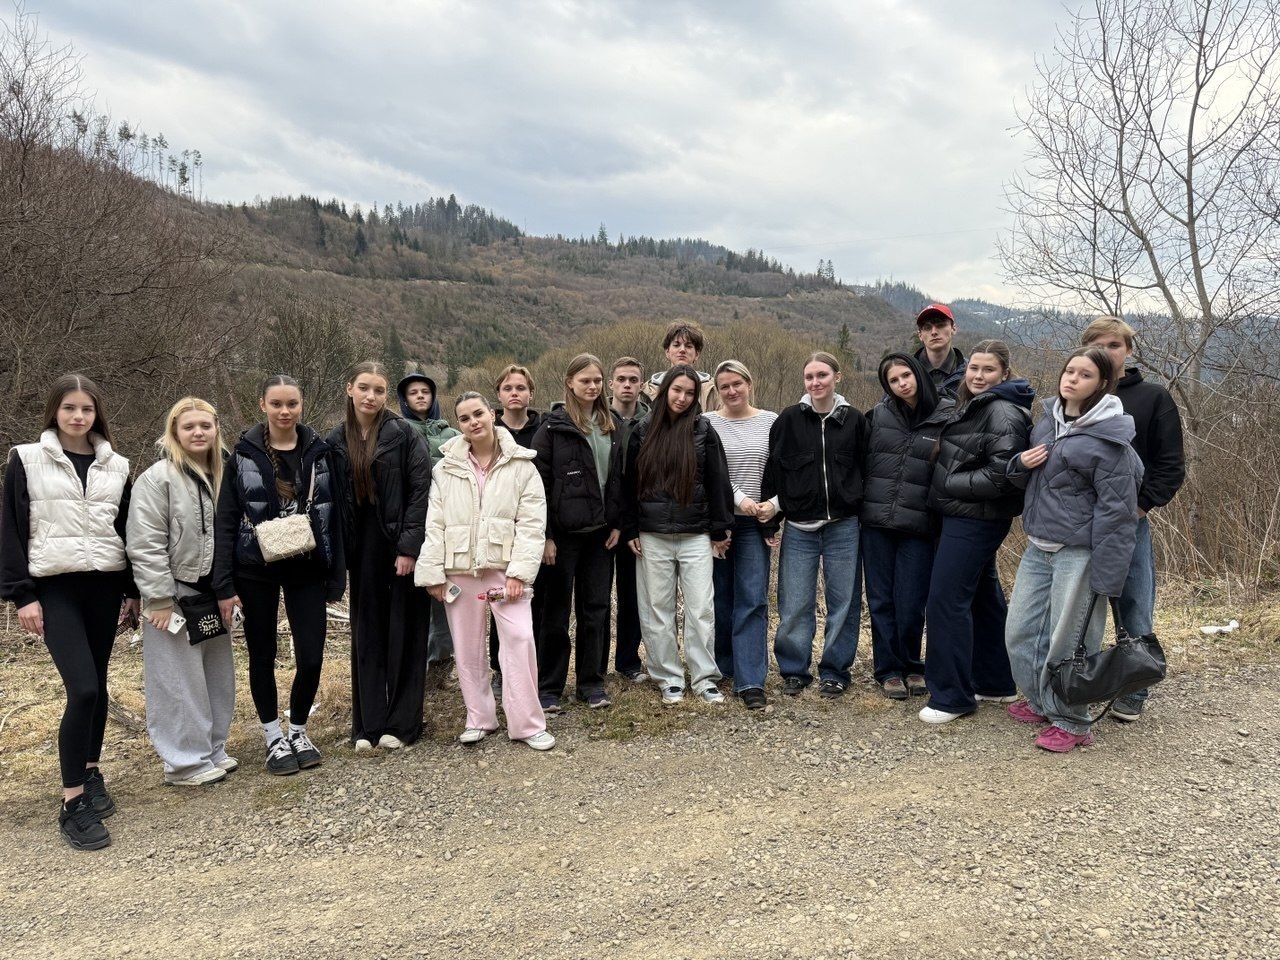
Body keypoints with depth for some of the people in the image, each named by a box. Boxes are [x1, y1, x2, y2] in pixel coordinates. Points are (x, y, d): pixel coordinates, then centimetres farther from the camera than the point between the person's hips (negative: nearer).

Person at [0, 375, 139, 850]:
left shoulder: (116, 466, 9)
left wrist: (133, 591, 10)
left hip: (104, 585, 4)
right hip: (55, 588, -4)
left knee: (97, 685, 10)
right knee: (82, 688, -14)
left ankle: (91, 771, 29)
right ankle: (72, 802, -3)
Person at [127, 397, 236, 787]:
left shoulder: (223, 474, 8)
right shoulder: (158, 478, -12)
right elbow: (145, 545, -16)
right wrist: (160, 600, -18)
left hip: (212, 594, 7)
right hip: (175, 596, -7)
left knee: (217, 676, 14)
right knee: (180, 681, 0)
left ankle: (212, 749, 27)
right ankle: (186, 761, 12)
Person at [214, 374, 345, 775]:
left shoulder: (319, 451, 0)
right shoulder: (244, 454, -4)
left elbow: (332, 516, 2)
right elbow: (225, 522, -4)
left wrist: (336, 577, -1)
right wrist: (224, 585, -9)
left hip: (307, 569, 1)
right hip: (256, 571, -1)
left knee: (311, 657, -2)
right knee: (263, 655, 10)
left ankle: (298, 730, 23)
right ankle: (273, 736, 28)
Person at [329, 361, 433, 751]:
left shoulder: (404, 434, -6)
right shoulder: (336, 441, 6)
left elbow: (422, 490, -11)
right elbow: (334, 499, 8)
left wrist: (409, 546, -15)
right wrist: (340, 551, 1)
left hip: (401, 547, -4)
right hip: (361, 549, 4)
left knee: (404, 633, 3)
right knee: (366, 635, 9)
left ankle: (401, 722, 14)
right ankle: (368, 724, 18)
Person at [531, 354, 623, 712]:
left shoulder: (610, 426, 9)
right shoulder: (553, 427, -7)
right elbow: (538, 483, -10)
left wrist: (616, 523, 5)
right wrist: (545, 535, -14)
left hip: (599, 533, 5)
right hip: (563, 533, -5)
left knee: (596, 608, 10)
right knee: (557, 610, 5)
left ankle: (591, 682, 22)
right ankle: (548, 687, 16)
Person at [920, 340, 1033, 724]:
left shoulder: (1003, 413, -16)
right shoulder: (973, 406, 14)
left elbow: (1001, 475, -23)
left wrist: (950, 483, -15)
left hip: (975, 519, -10)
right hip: (964, 516, 10)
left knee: (946, 599, -9)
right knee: (983, 596, 16)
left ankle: (951, 696, 0)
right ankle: (996, 683, 29)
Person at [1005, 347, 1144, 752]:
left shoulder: (1107, 437, -13)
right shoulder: (1048, 422, 10)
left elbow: (1116, 511, -15)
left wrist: (1106, 576, -17)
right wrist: (1020, 463, -2)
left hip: (1078, 552, -7)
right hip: (1038, 548, 7)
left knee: (1066, 639, 1)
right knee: (1021, 631, 12)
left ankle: (1070, 722, 20)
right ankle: (1042, 702, 33)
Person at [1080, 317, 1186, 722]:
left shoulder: (1154, 397, 2)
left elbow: (1171, 465, 0)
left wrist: (1139, 505, -12)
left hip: (1130, 522, -2)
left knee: (1135, 612, 6)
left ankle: (1133, 693, 20)